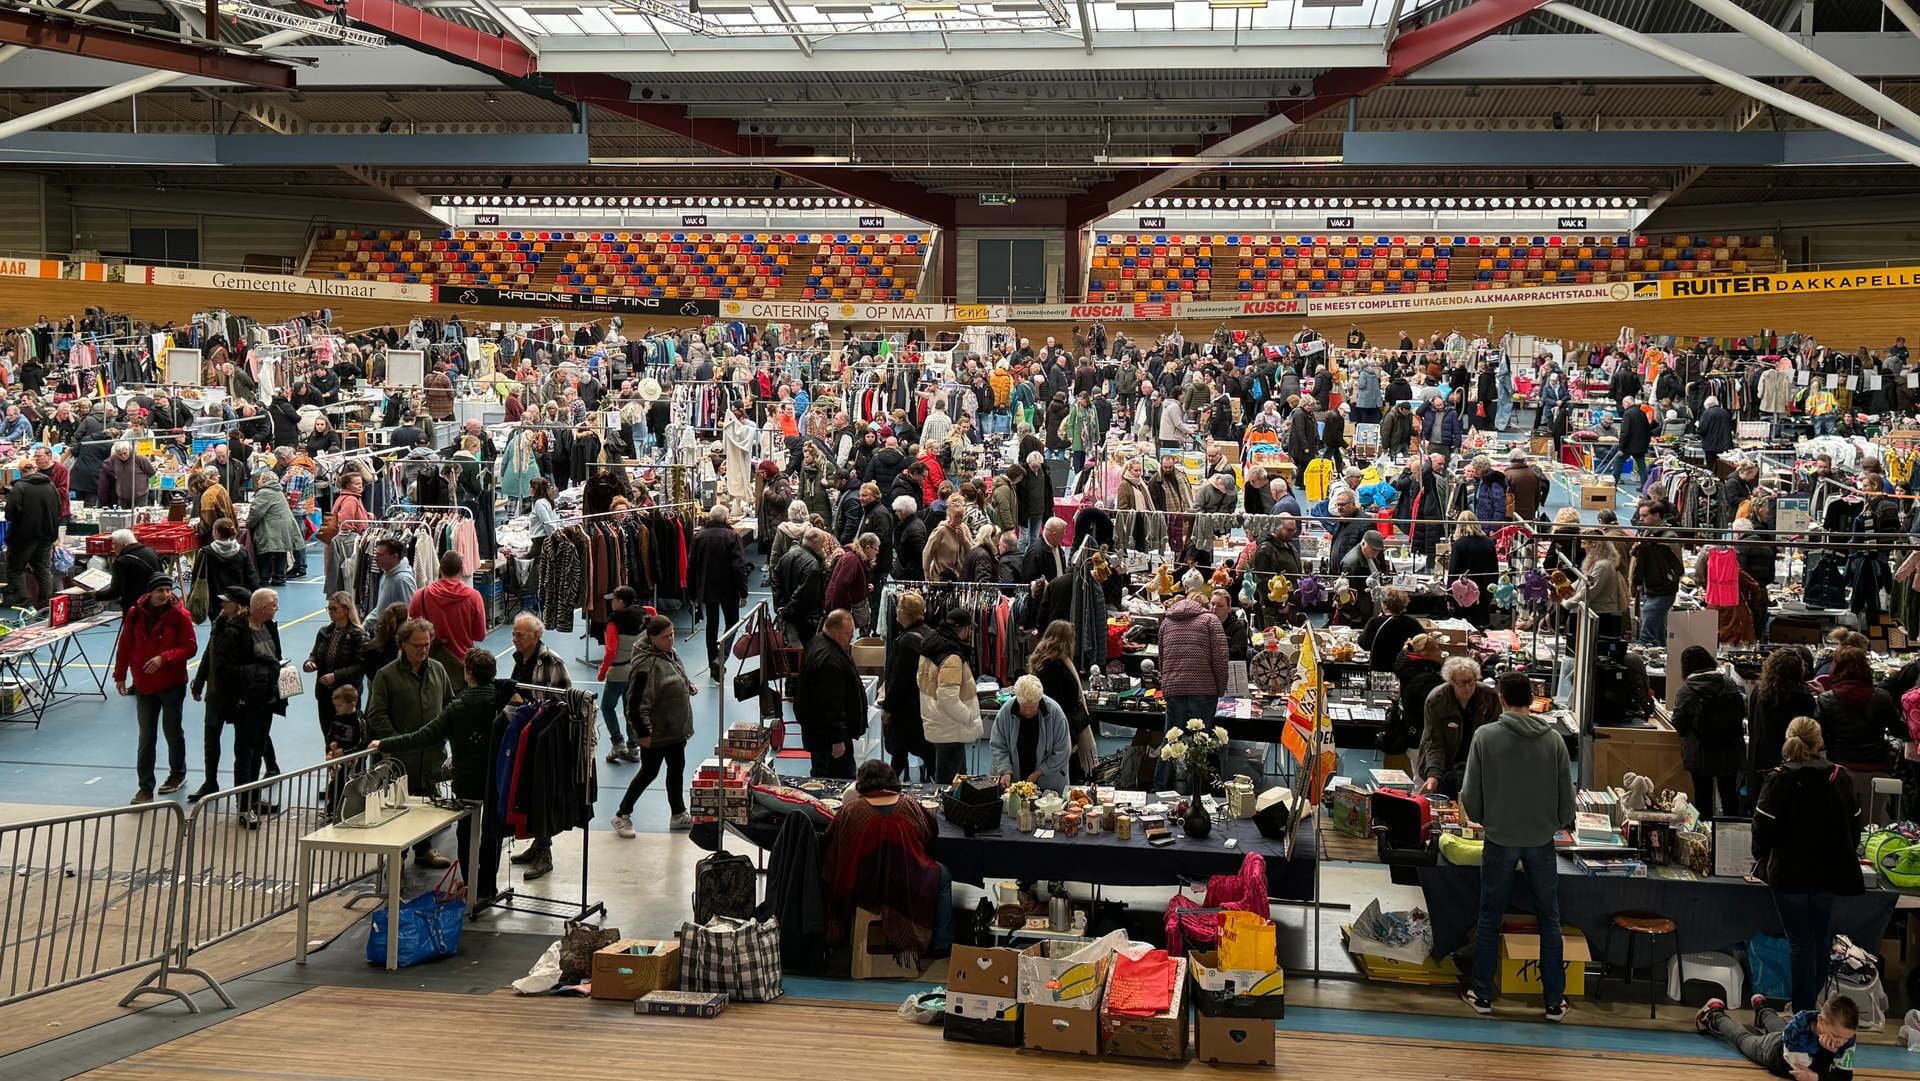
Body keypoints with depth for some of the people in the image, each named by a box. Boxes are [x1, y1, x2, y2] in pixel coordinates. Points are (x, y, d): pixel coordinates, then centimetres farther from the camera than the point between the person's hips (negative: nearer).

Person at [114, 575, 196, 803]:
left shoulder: (179, 615, -9)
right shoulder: (135, 614, 0)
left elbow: (190, 647, -11)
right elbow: (125, 646, 8)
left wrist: (163, 658, -23)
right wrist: (120, 675, 8)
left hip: (172, 685, -2)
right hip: (144, 686, 2)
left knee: (173, 732, 12)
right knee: (146, 737, 2)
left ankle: (178, 773, 35)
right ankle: (145, 788, 4)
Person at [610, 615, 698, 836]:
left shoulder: (671, 654, 2)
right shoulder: (645, 664, -26)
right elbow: (635, 701, -25)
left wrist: (689, 686, 2)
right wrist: (642, 733, -23)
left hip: (676, 727, 9)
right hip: (655, 731, -9)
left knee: (677, 768, 18)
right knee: (649, 772, 3)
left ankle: (679, 815, 33)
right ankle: (622, 816, 19)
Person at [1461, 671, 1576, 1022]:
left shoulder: (1486, 736, -11)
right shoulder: (1553, 739, -6)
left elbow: (1471, 793, -7)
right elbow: (1567, 794, -1)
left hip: (1500, 839, -1)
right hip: (1542, 839, 1)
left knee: (1490, 918, 12)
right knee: (1549, 920, 13)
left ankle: (1482, 993, 19)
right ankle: (1555, 1000, 17)